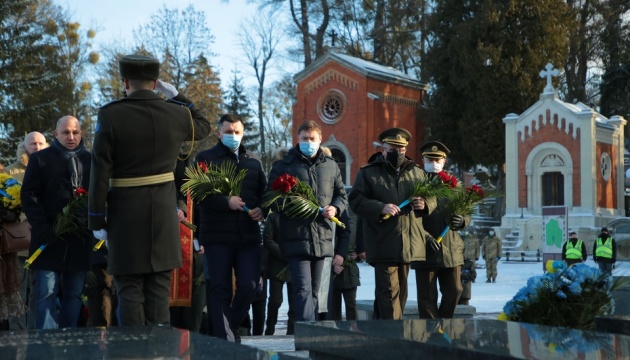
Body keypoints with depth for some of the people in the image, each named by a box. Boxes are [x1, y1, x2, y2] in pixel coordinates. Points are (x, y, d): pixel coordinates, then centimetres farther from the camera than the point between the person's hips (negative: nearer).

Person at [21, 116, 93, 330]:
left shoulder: (90, 160, 14)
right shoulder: (40, 158, 7)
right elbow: (29, 195, 0)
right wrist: (42, 228, -12)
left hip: (80, 238, 3)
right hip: (50, 237, -2)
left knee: (74, 294, 6)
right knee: (47, 293, -5)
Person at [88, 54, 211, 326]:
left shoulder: (110, 115, -9)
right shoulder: (176, 113, 0)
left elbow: (100, 172, -9)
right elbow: (203, 127, 24)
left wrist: (97, 220, -3)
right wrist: (177, 96, 22)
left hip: (125, 214, -3)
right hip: (164, 211, 3)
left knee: (130, 289, 3)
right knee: (158, 289, 8)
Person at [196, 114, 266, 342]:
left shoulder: (253, 162, 17)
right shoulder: (206, 158, 4)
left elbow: (263, 193, 18)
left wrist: (261, 209, -3)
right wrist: (226, 202, -18)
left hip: (248, 235, 3)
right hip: (217, 235, -3)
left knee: (249, 285, -1)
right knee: (220, 288, 0)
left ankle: (230, 327, 22)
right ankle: (223, 337, 8)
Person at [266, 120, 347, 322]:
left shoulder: (330, 166, 15)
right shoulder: (283, 166, 5)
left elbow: (342, 196, 20)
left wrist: (335, 208, -2)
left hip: (322, 237, 4)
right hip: (296, 238, -4)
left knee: (314, 291, 11)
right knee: (303, 288, -15)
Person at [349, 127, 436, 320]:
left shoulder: (418, 173, 14)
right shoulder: (368, 173, 1)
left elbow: (432, 198, 21)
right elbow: (356, 200, -7)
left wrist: (425, 204, -3)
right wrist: (381, 208, -21)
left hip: (410, 244, 5)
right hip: (383, 244, -5)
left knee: (401, 290, 13)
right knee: (389, 290, -7)